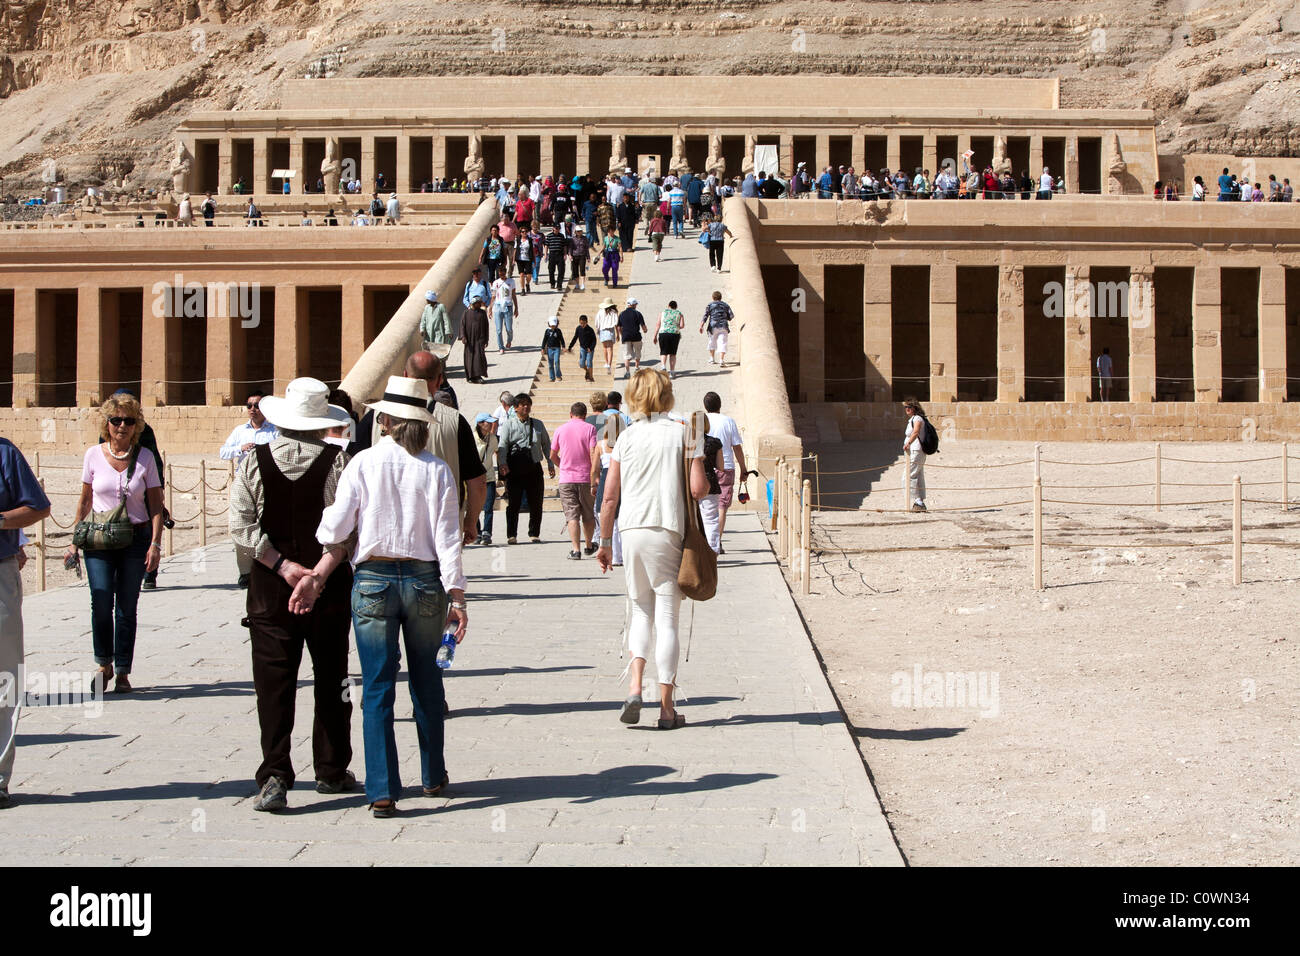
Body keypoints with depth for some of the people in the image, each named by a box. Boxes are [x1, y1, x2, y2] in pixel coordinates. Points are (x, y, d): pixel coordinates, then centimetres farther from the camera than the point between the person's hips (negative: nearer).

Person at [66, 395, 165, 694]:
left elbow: (156, 505, 2)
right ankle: (104, 664, 10)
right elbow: (85, 501, 11)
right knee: (101, 604, -11)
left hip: (136, 539, 0)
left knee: (126, 608, 1)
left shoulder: (145, 458, 1)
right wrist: (75, 539, 8)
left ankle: (122, 672, 10)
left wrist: (155, 543, -7)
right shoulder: (94, 455, 3)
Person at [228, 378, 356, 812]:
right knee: (330, 679, 13)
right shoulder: (339, 460, -8)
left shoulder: (255, 461, -3)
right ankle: (332, 771, 24)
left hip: (271, 588, 0)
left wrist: (281, 564, -9)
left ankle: (275, 777, -8)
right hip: (330, 585, 0)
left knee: (274, 683, 3)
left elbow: (240, 524, -8)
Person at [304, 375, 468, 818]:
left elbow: (336, 530, -4)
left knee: (377, 687, 3)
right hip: (425, 580, 1)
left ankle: (383, 791, 0)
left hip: (372, 581, -1)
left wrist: (317, 577, 8)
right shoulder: (437, 470, -2)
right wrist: (457, 598, -3)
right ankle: (433, 777, 27)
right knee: (427, 682, 16)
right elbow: (447, 538, -5)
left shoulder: (362, 463, -3)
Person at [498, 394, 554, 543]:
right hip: (515, 467, -2)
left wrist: (550, 464, 11)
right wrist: (503, 463, -17)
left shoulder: (538, 424, 14)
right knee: (513, 503, -2)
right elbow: (503, 445, -3)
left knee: (536, 503, 4)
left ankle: (534, 534, 15)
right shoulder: (509, 424, 6)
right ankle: (511, 535, 4)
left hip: (534, 466, 2)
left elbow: (546, 444, 18)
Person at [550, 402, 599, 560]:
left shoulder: (560, 430, 5)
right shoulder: (590, 429, -3)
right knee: (588, 515, 15)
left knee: (572, 516, -1)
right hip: (586, 478, 0)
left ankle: (576, 549, -11)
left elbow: (553, 456, 11)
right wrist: (594, 481, -8)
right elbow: (593, 454, -11)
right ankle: (589, 546, 27)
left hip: (566, 479, 1)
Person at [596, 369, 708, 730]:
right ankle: (666, 708, 4)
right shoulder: (685, 433, -1)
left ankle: (635, 687, -2)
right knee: (667, 618, 3)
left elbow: (610, 495, 4)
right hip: (670, 531, -2)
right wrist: (707, 483, 16)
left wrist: (604, 542, 14)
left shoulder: (627, 437, 4)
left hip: (632, 531, 2)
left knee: (641, 610, 17)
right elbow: (698, 489, -8)